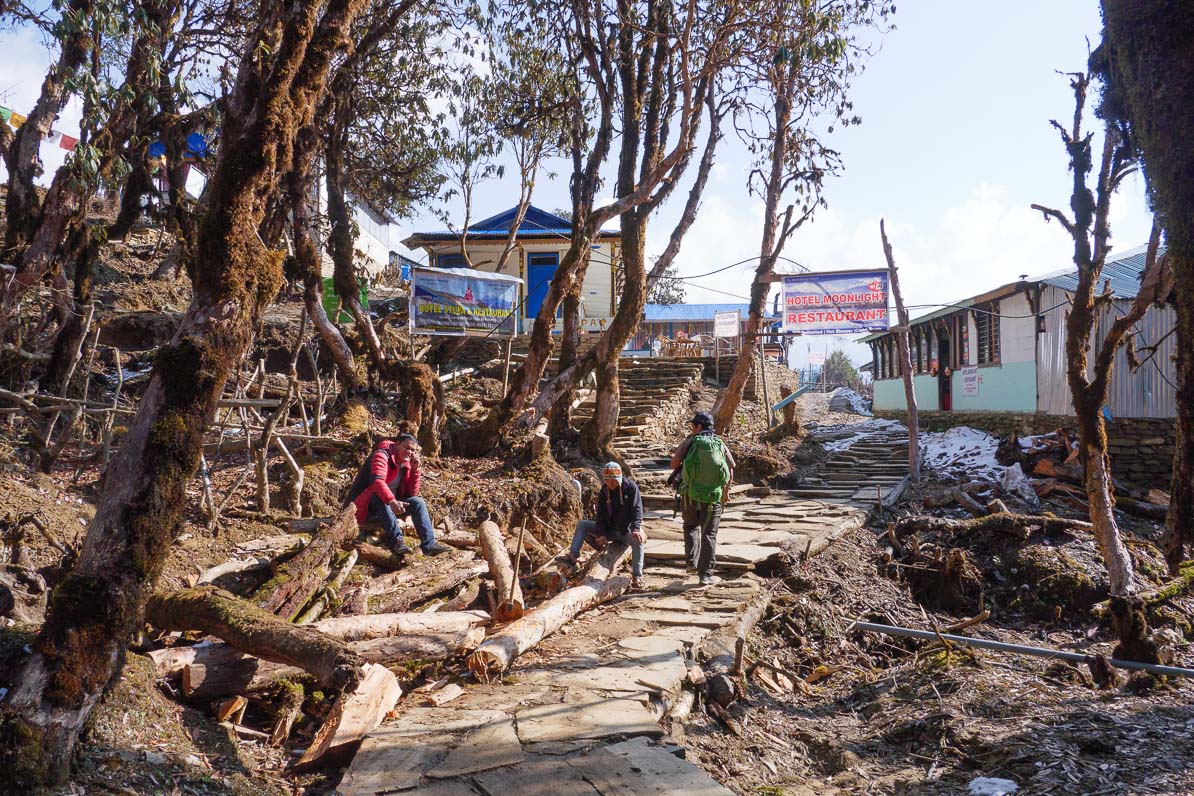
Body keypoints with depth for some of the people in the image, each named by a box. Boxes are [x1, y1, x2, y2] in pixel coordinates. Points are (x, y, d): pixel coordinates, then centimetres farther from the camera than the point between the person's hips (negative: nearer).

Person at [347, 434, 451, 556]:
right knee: (380, 498, -37)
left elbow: (412, 494, 3)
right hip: (365, 506, -7)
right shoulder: (382, 455, -15)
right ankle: (396, 539, -41)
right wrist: (391, 501, -47)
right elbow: (377, 480, -34)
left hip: (387, 505, 7)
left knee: (418, 502, -7)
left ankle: (429, 544, -20)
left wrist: (414, 470, -8)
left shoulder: (406, 464, 8)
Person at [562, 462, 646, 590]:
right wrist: (601, 534, -14)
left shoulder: (631, 487, -13)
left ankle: (637, 576, -35)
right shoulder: (604, 491, 0)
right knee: (582, 525, -6)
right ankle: (574, 555, -20)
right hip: (609, 529, 5)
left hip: (626, 530, -5)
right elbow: (600, 514, 0)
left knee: (637, 539, -38)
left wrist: (635, 529, -34)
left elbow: (637, 509, -19)